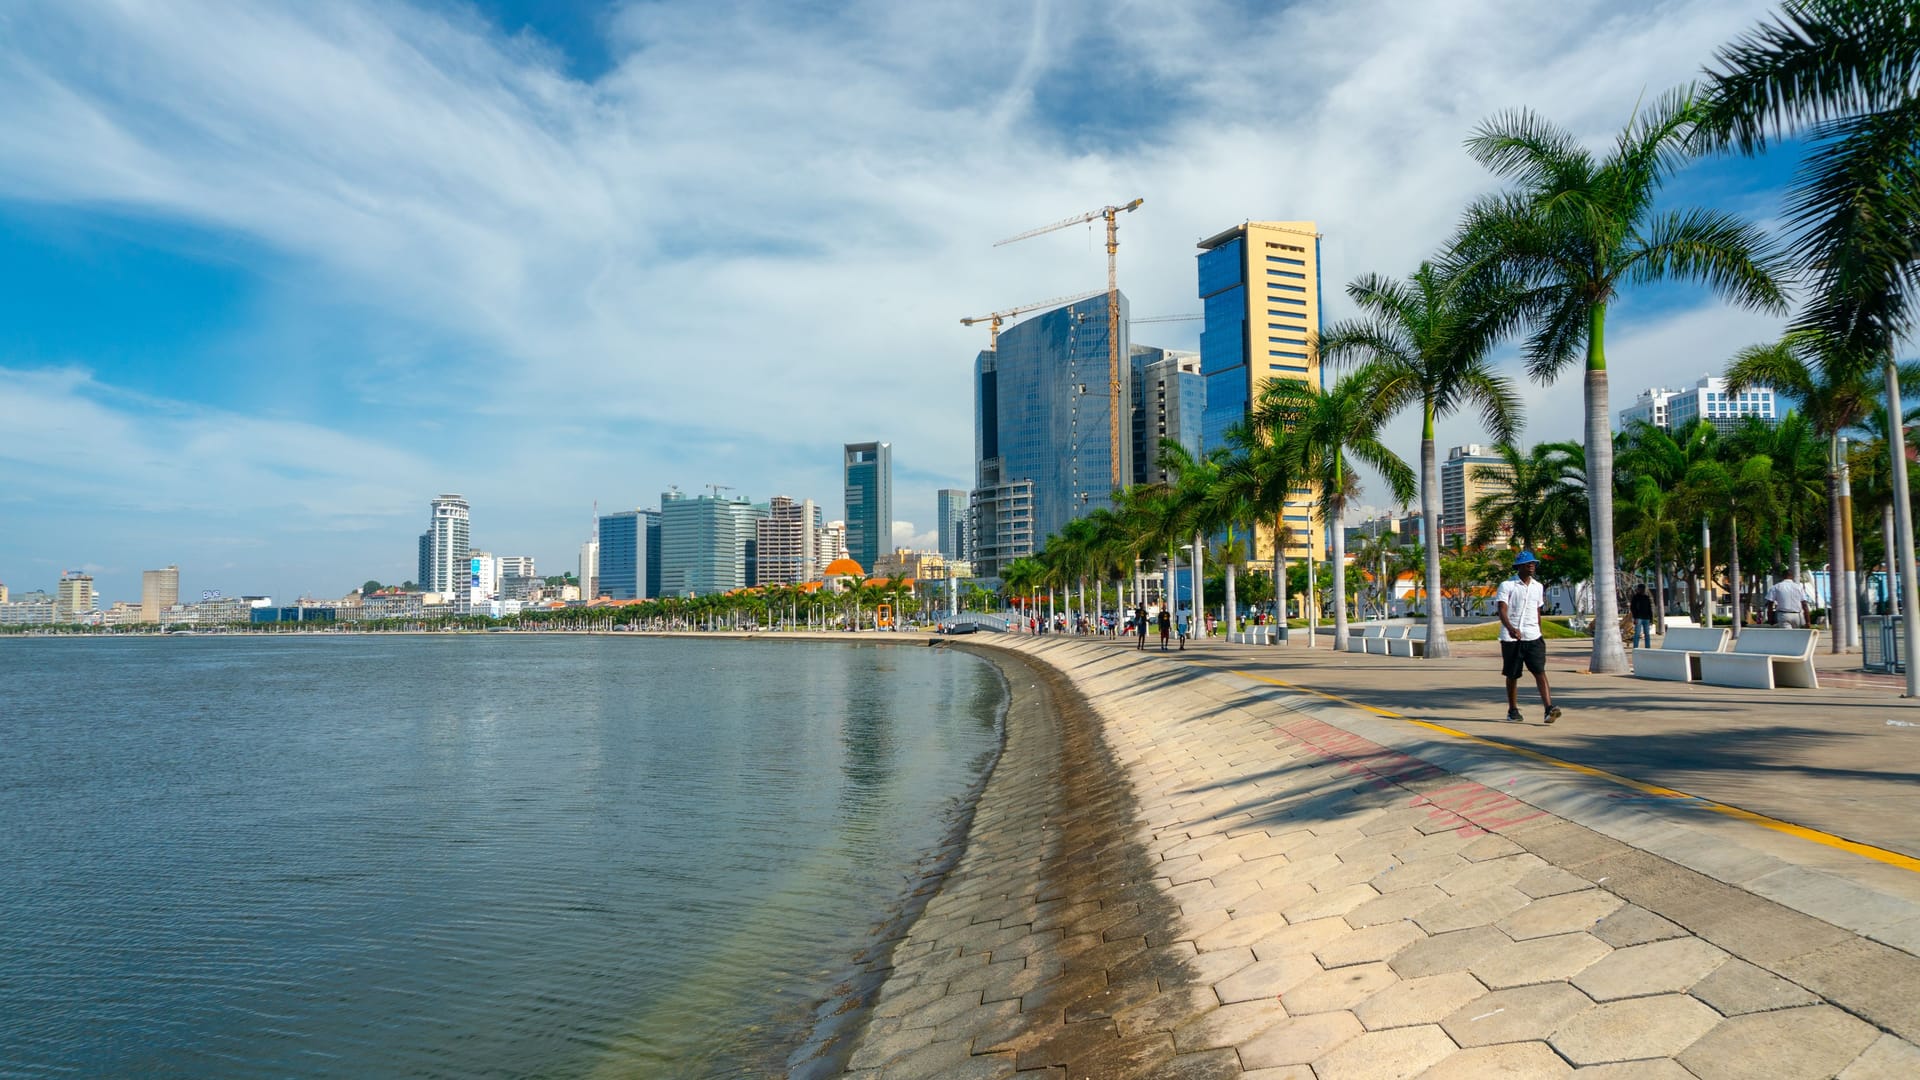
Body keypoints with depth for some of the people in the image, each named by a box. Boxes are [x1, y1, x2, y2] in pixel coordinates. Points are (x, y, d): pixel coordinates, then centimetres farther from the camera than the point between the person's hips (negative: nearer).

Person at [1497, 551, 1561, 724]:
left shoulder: (1538, 587, 13)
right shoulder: (1507, 585, -5)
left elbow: (1537, 612, 22)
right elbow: (1502, 610, -15)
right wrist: (1511, 628, -32)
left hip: (1533, 637, 3)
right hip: (1511, 638, -3)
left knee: (1540, 671, -10)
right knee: (1512, 675, 7)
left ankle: (1549, 708, -19)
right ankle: (1512, 710, 19)